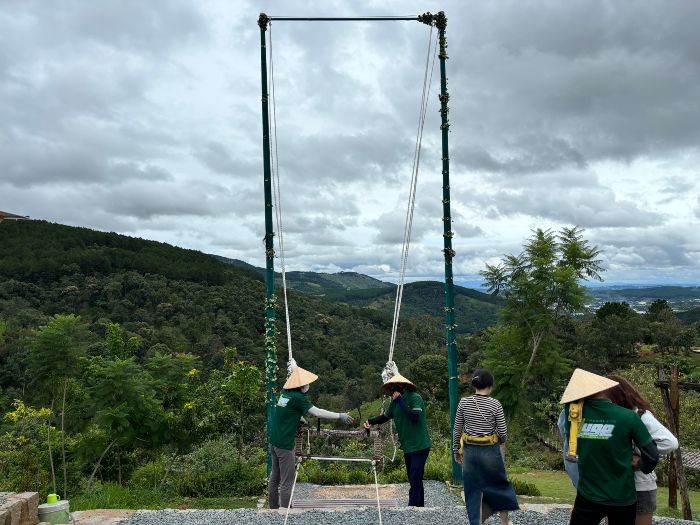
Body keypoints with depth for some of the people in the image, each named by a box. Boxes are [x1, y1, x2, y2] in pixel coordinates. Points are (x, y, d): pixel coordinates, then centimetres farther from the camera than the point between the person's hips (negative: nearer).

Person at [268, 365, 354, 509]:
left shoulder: (285, 393, 6)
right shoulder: (297, 397, -17)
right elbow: (317, 412, -17)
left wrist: (302, 420, 17)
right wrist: (340, 416, -12)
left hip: (274, 442, 8)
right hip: (284, 445, -8)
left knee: (275, 477, 17)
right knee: (287, 481, 1)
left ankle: (273, 508, 27)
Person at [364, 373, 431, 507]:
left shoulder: (415, 398, -15)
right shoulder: (395, 402, 8)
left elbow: (415, 417, -29)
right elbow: (384, 416, 16)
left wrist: (400, 401, -25)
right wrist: (370, 421, -1)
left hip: (419, 446, -8)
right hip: (407, 447, 8)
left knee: (415, 480, -10)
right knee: (415, 479, 16)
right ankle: (420, 506, 27)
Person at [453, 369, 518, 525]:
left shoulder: (463, 403, -6)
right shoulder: (495, 404, -12)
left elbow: (457, 430, 0)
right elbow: (503, 432, -7)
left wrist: (456, 450, 12)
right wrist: (501, 440, 16)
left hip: (470, 451, 2)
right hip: (490, 451, -1)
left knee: (473, 489, 13)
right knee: (499, 485, 20)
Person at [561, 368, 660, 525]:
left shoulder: (574, 412, -15)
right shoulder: (628, 417, -18)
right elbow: (652, 455, -7)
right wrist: (641, 466, 12)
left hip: (588, 496, 1)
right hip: (623, 498, -1)